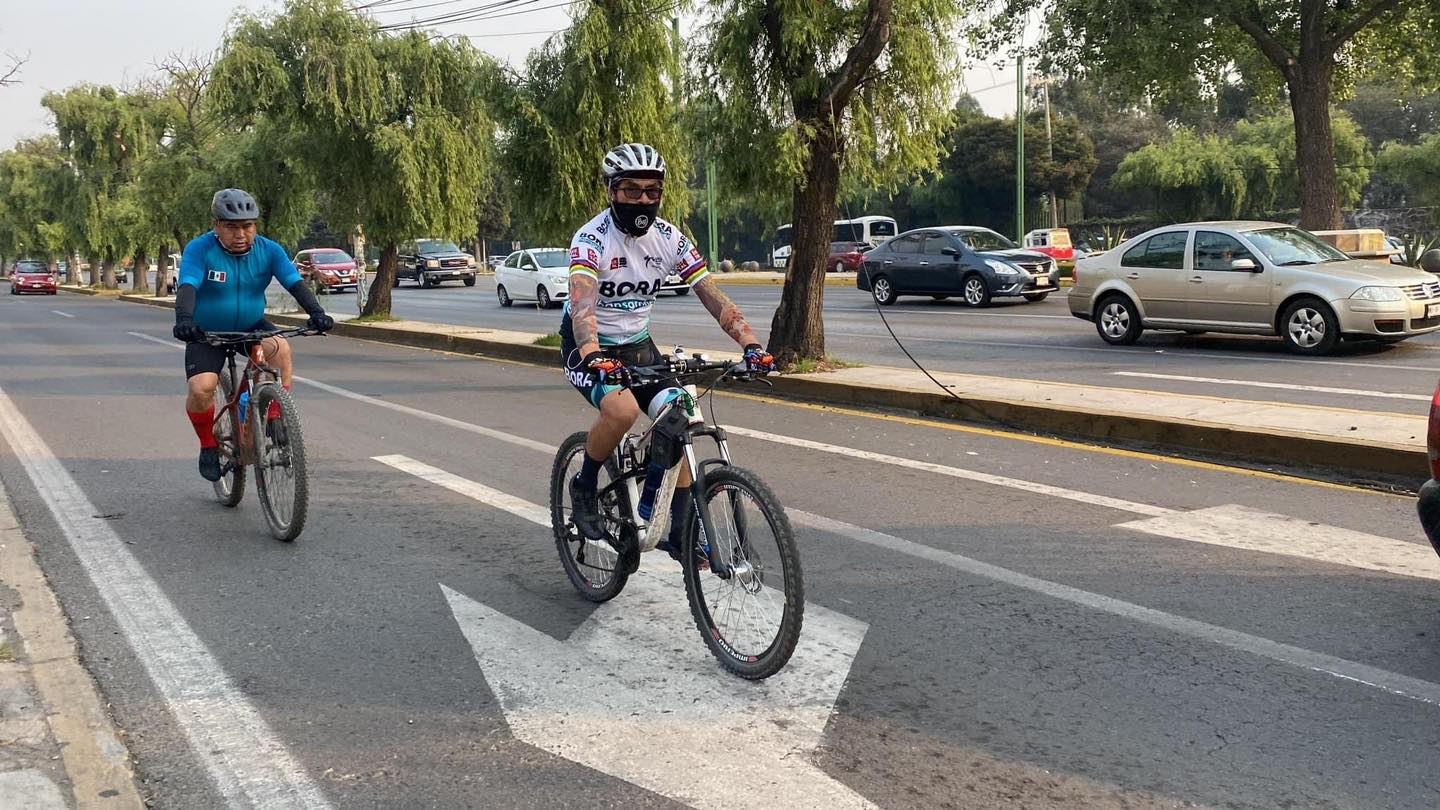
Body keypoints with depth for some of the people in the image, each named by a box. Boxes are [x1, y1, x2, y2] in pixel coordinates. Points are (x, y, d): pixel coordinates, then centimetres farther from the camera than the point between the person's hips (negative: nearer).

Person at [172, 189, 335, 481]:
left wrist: (316, 312, -39)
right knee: (200, 388, -24)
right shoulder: (199, 249, -18)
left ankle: (276, 421, -19)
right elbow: (187, 286, -32)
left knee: (280, 348, -32)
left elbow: (295, 283, -21)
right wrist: (183, 319, -52)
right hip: (207, 332, -1)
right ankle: (208, 446, 4)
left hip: (252, 327, 1)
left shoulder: (268, 250, -11)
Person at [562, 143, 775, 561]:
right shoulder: (592, 238, -22)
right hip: (588, 348, -5)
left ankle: (679, 531, 3)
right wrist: (592, 355, -57)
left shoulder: (670, 238, -7)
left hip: (637, 345, 5)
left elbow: (711, 293, -14)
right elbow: (582, 302, -38)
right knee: (623, 409, -33)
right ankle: (584, 485, -5)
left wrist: (750, 344, -28)